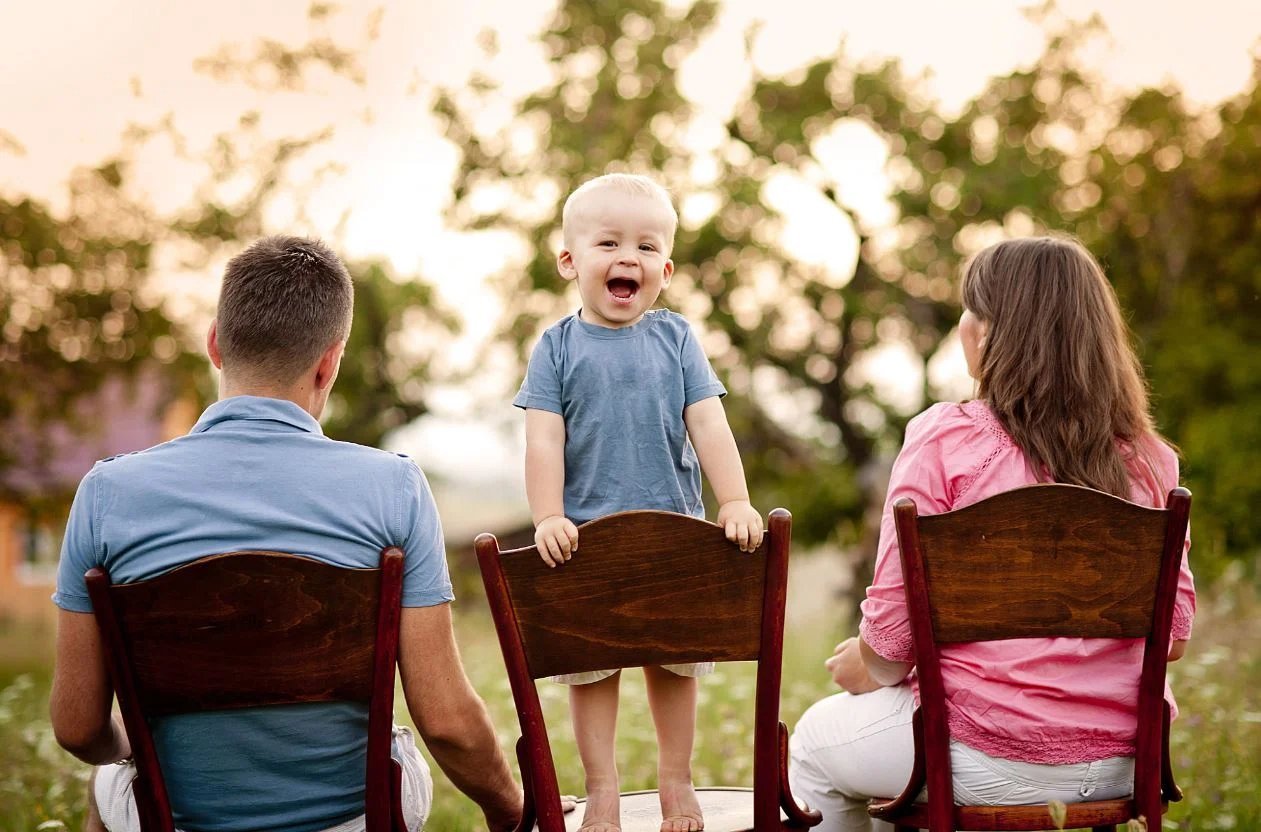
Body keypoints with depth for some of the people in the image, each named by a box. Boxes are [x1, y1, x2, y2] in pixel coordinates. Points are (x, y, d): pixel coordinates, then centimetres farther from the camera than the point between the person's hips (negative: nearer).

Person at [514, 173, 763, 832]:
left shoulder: (676, 339, 3)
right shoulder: (557, 348, -1)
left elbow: (709, 426, -2)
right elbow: (544, 440, -7)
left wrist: (736, 502, -11)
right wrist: (548, 519, -17)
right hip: (585, 541, -1)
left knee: (675, 660, 13)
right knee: (588, 666, 5)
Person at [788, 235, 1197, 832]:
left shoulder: (945, 439, -14)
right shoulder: (1149, 458, -1)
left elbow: (895, 619, -14)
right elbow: (1173, 635, 2)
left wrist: (869, 666, 8)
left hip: (994, 760, -6)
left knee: (813, 743, 24)